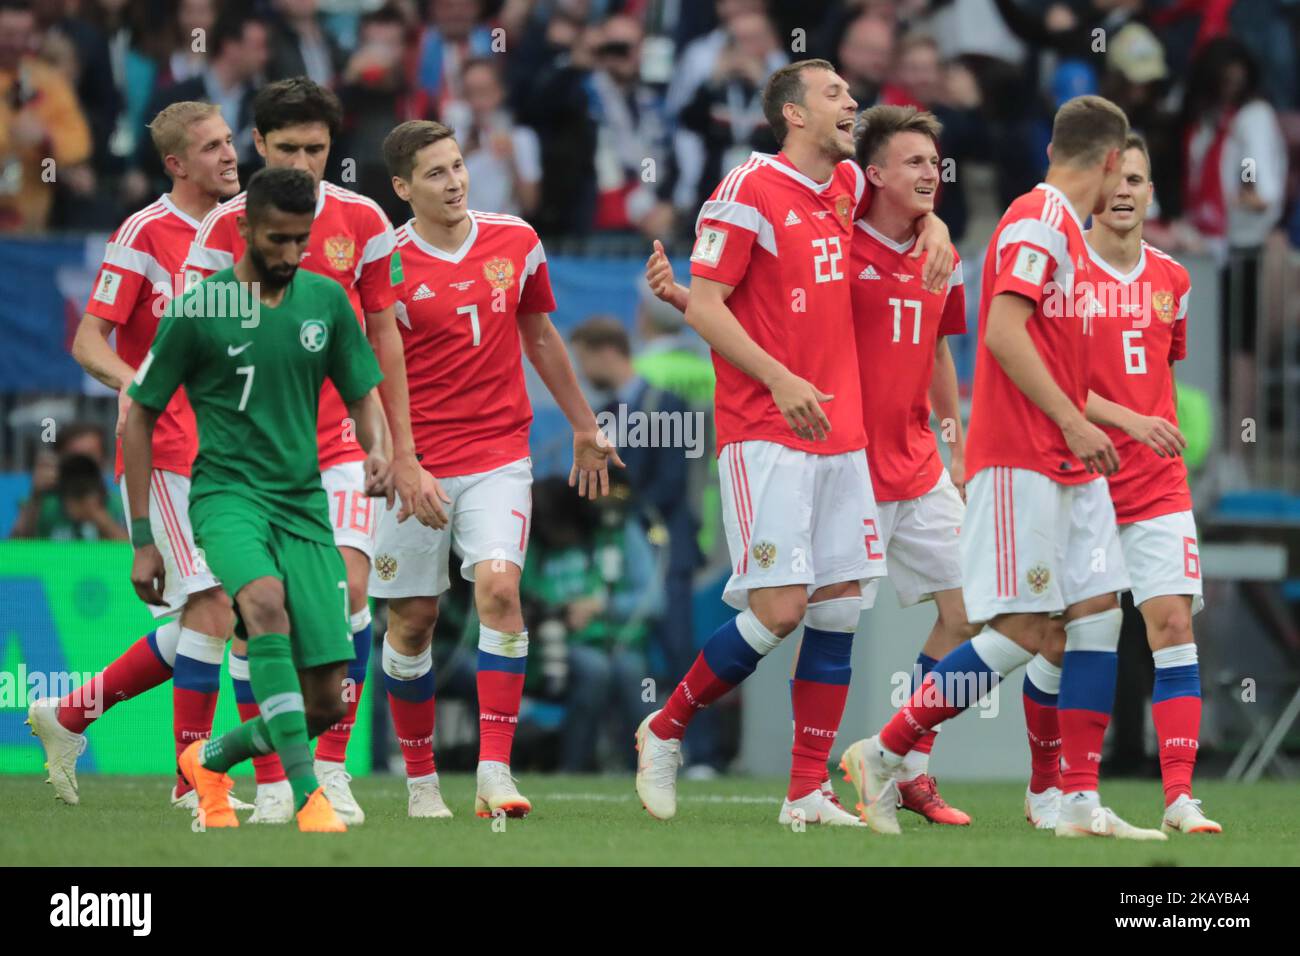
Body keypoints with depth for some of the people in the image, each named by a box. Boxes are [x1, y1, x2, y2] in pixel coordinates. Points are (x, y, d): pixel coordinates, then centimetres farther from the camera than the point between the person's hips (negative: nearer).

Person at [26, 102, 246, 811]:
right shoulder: (144, 234, -8)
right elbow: (88, 341, -11)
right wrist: (132, 381, -29)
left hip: (220, 455, 7)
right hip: (165, 454, -7)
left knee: (198, 624, 7)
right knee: (213, 605, -13)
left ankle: (69, 716, 22)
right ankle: (194, 778, -6)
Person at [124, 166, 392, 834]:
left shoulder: (326, 301, 6)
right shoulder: (198, 310, -4)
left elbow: (363, 396, 15)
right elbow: (138, 419, 3)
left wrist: (376, 451, -9)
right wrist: (143, 540, -1)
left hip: (304, 503, 4)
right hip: (227, 494, -4)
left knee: (326, 704, -3)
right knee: (267, 601, -37)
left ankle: (210, 761, 27)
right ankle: (306, 795, -40)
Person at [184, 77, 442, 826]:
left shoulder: (362, 220, 2)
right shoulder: (227, 226, -1)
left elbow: (383, 336, 9)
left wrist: (401, 450, 8)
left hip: (342, 437, 0)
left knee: (347, 588, -15)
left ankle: (332, 765, -2)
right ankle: (272, 781, 8)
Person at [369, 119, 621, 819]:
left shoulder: (516, 242, 4)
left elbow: (540, 337, 19)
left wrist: (584, 428, 25)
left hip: (499, 454, 1)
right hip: (416, 465, -1)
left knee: (498, 588, -19)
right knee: (412, 622, 4)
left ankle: (494, 775, -22)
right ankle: (420, 781, 22)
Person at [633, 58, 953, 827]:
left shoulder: (846, 186, 12)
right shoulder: (750, 191, -9)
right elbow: (703, 305, -11)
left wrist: (933, 222, 14)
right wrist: (781, 382, -21)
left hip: (841, 436, 7)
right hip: (766, 437, -7)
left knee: (840, 608, 2)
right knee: (778, 610, -13)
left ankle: (808, 792, 5)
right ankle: (665, 732, 7)